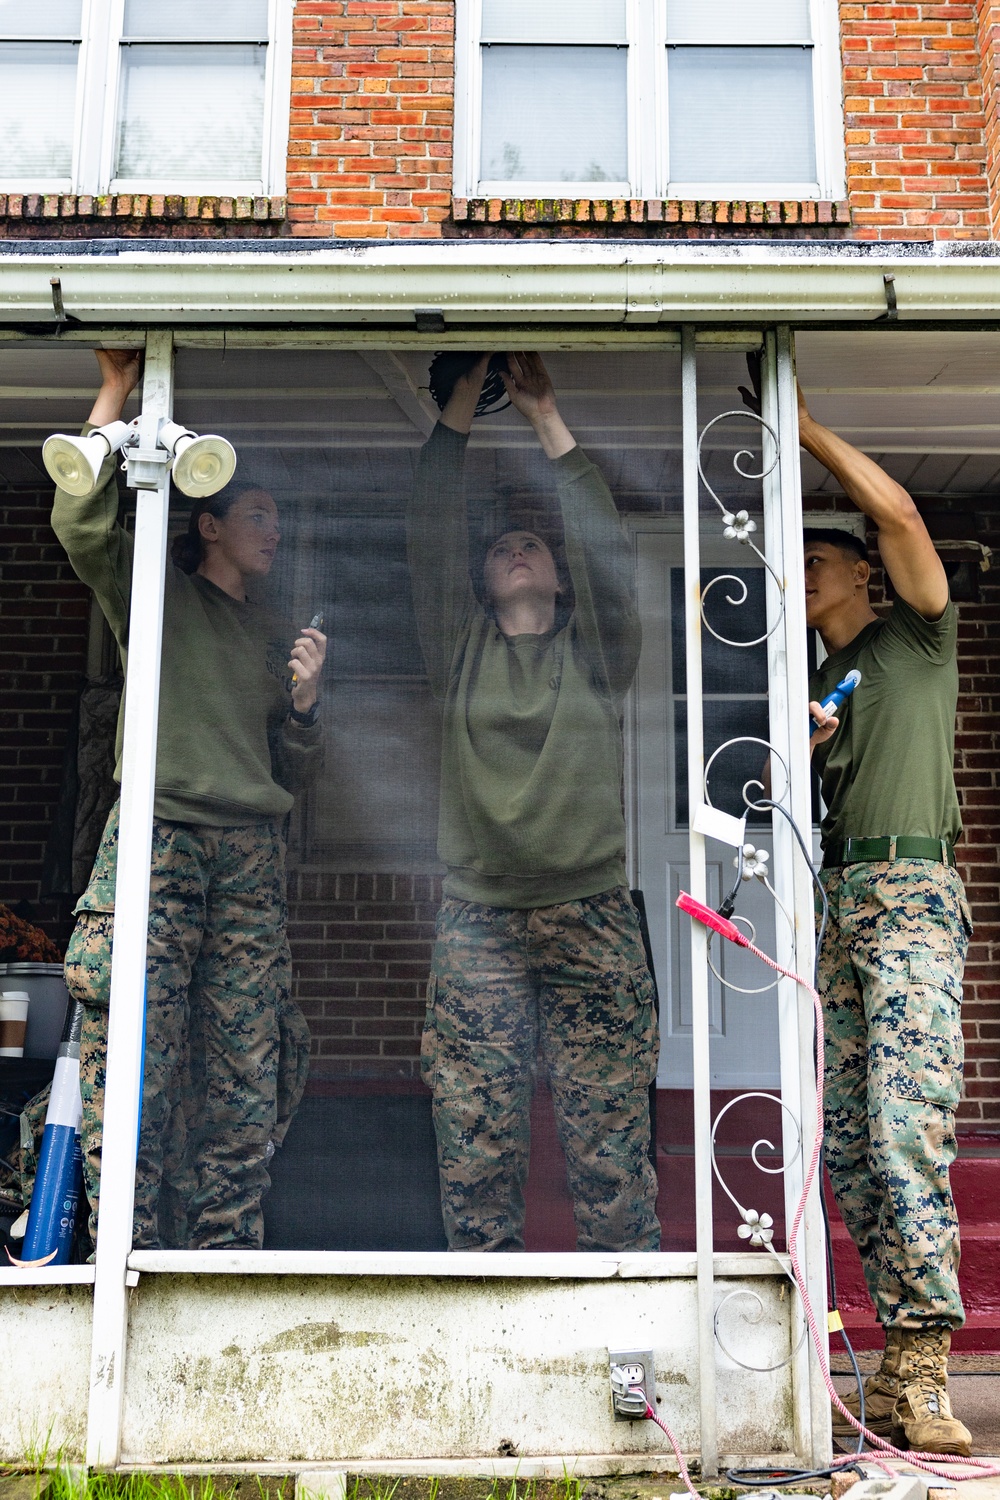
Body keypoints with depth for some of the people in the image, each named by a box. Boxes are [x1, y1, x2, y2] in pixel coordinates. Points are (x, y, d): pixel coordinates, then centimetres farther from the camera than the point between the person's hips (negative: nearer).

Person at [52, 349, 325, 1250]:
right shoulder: (157, 598, 12)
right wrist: (115, 395, -4)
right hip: (157, 843, -4)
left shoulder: (271, 638, 24)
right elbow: (83, 524, -8)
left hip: (252, 862, 4)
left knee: (247, 1091, -1)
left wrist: (304, 698, 4)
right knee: (133, 1077, -10)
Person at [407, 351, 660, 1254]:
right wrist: (461, 408, 1)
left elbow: (608, 545, -2)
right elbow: (432, 537, 3)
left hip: (594, 922, -1)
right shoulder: (461, 649, 13)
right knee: (475, 1161, 1)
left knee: (612, 1160, -1)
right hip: (478, 927, 1)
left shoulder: (596, 650, 12)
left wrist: (546, 418, -1)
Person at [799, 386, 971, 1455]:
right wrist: (799, 746, 5)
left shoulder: (917, 636, 12)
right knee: (846, 1141, -1)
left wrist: (804, 426, 7)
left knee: (905, 1125, -19)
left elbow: (895, 510, -3)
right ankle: (907, 1359, 3)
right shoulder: (812, 680, 28)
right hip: (832, 903, 6)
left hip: (910, 891, -6)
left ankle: (919, 1372, -19)